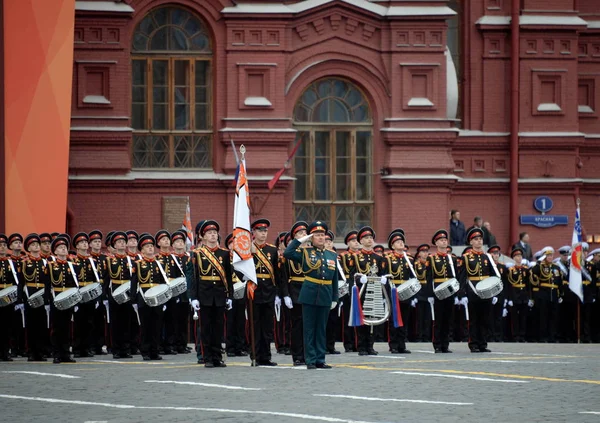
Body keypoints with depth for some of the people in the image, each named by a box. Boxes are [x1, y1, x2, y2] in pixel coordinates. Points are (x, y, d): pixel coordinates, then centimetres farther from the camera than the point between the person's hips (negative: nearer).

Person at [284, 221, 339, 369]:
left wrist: (334, 298, 11)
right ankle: (310, 360, 3)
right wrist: (301, 240, -9)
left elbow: (335, 279, 14)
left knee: (322, 329, 8)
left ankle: (320, 360, 13)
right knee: (309, 329, 0)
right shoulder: (305, 252, 1)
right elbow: (287, 253, -14)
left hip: (325, 296, 4)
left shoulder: (332, 255, 12)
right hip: (309, 295, -4)